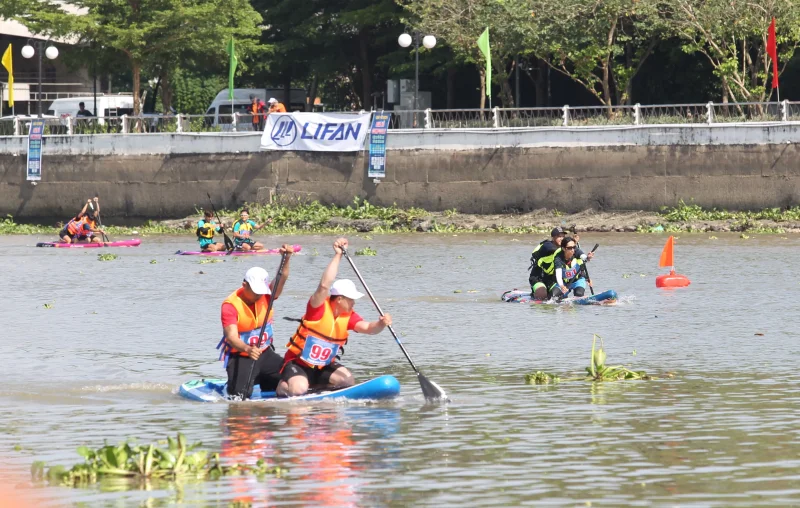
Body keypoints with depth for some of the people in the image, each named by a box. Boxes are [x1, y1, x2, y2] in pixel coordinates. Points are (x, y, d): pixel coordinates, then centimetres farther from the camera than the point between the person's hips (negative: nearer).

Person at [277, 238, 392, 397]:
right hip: (298, 364, -7)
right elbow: (324, 285, -35)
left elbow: (368, 328, -15)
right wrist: (337, 255, -36)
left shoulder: (348, 316, -1)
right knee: (298, 390, -32)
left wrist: (381, 324, -39)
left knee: (348, 381, -14)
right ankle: (283, 385, 4)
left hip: (324, 366, 7)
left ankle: (314, 385, 10)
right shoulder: (318, 308, -18)